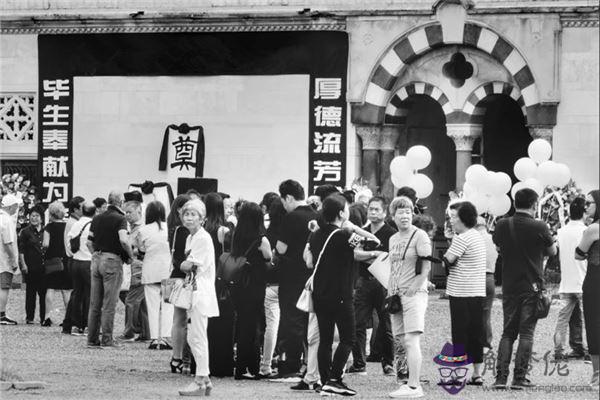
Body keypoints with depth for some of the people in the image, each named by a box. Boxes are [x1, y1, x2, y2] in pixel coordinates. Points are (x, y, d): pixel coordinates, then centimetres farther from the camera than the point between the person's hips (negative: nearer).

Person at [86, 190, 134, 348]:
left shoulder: (97, 218, 12)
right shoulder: (120, 218, -9)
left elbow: (89, 242, 11)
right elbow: (123, 240, -22)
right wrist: (130, 255, -8)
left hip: (96, 259, 6)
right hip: (112, 260, -6)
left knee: (95, 304, 9)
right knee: (109, 304, -3)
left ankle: (92, 339, 10)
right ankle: (107, 339, -2)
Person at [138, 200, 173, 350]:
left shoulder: (144, 231, -7)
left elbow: (141, 249, 7)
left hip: (150, 271, 0)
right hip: (168, 269, 0)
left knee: (153, 306, 6)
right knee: (167, 305, 5)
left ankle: (154, 338, 4)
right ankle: (164, 337, -1)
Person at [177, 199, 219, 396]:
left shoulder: (203, 238, -12)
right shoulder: (190, 238, 17)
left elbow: (188, 266, -14)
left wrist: (185, 265, 5)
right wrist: (187, 265, -4)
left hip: (201, 291, -10)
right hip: (193, 291, 10)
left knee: (198, 337, -8)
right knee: (193, 338, 11)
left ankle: (200, 382, -6)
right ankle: (205, 380, 16)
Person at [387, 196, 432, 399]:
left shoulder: (420, 236, -5)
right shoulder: (393, 239, 18)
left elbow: (426, 266, -11)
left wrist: (414, 288, -17)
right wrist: (390, 294, 16)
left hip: (414, 294, -8)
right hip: (397, 295, 8)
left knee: (411, 341, -13)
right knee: (404, 342, 8)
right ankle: (413, 383, 14)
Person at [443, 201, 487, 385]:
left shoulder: (462, 238, -14)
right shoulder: (478, 236, 15)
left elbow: (447, 261, -15)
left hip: (461, 293, -8)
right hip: (478, 292, 9)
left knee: (460, 335, -4)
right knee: (476, 334, 10)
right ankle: (477, 373, 12)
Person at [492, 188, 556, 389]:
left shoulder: (502, 225, -2)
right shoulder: (539, 227, -11)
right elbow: (552, 251, 4)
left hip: (509, 287, 3)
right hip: (532, 286, -3)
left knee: (508, 332, 11)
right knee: (526, 333, 1)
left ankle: (501, 377, 2)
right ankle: (519, 378, -3)